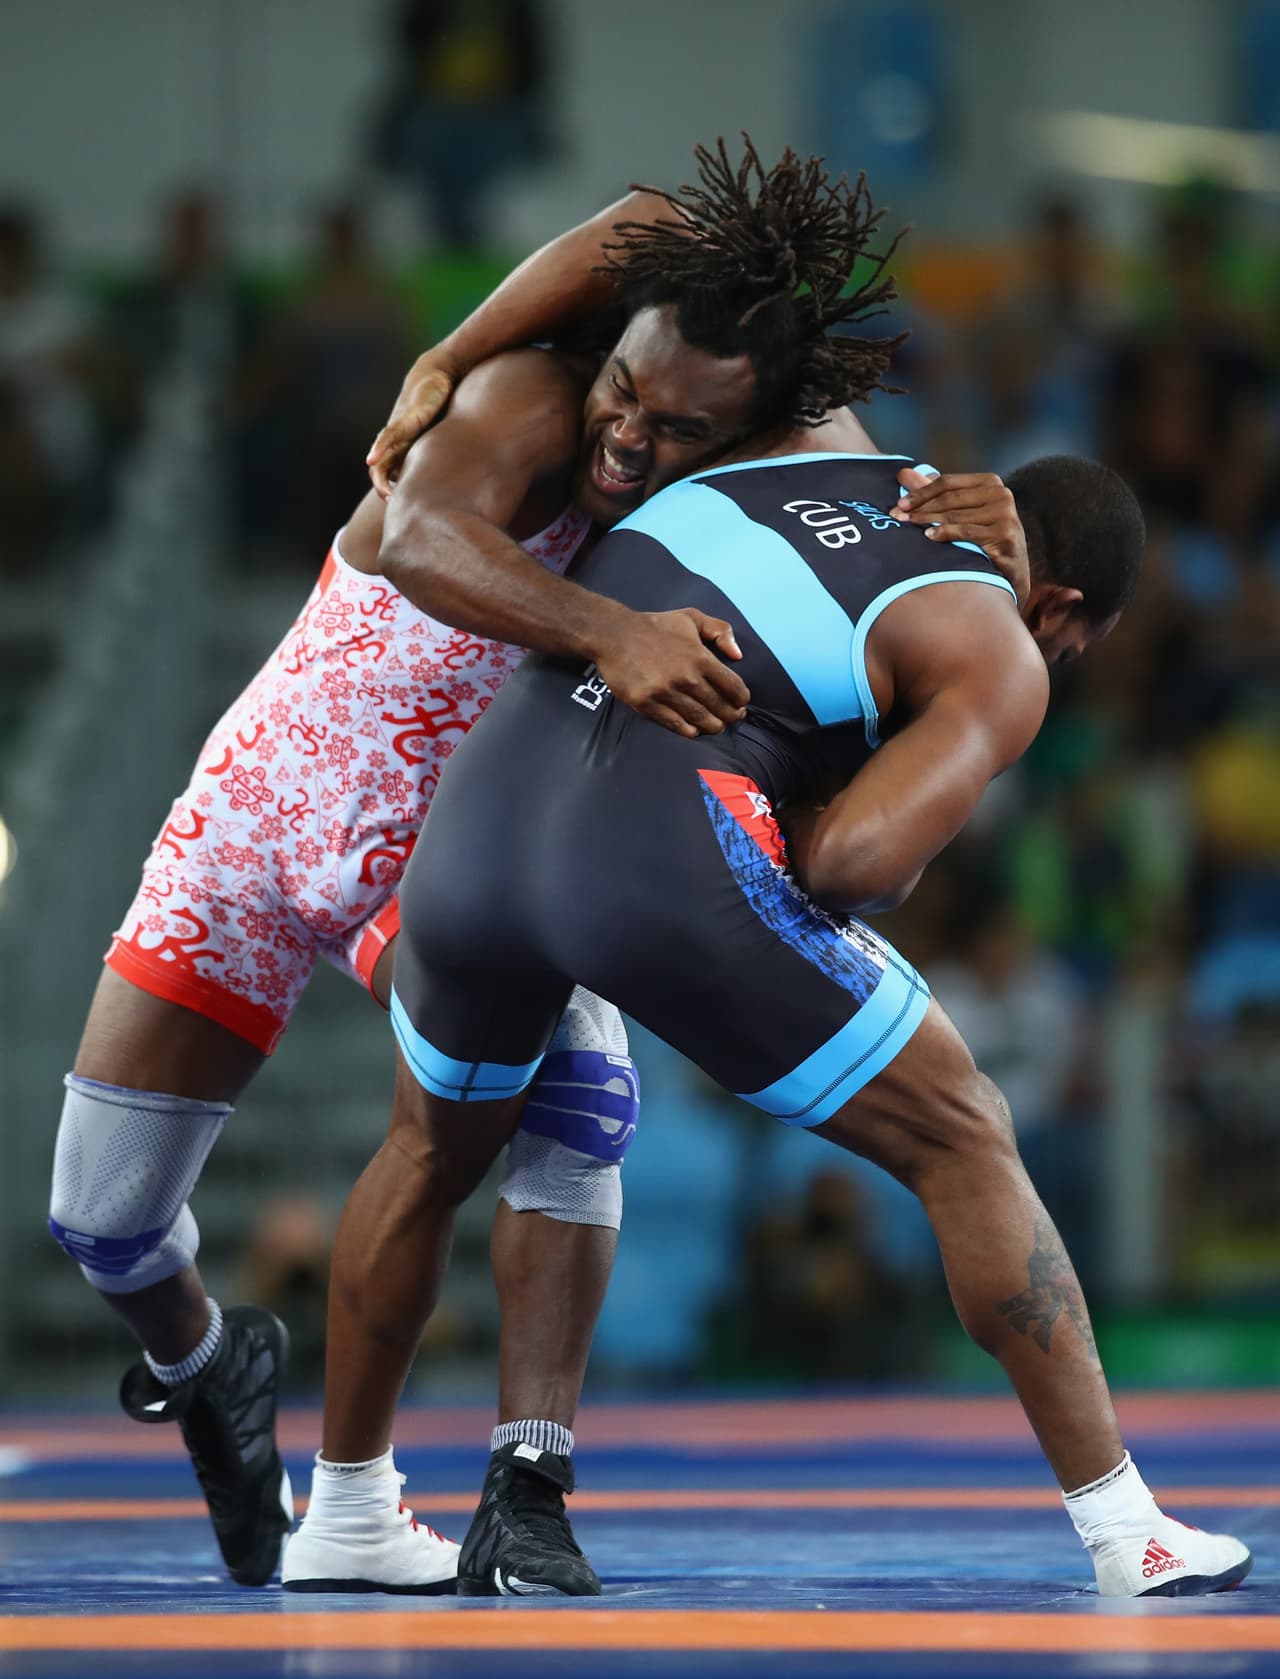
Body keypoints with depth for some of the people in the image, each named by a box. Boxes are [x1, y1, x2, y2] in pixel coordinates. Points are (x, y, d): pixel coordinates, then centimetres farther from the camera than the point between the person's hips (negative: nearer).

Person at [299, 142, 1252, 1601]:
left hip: (478, 821, 6)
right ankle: (1125, 1535, 10)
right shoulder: (1000, 659, 8)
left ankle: (342, 1511, 41)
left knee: (432, 1152, 33)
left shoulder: (831, 452, 25)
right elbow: (857, 862, -6)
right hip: (664, 849, -5)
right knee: (965, 1147, 11)